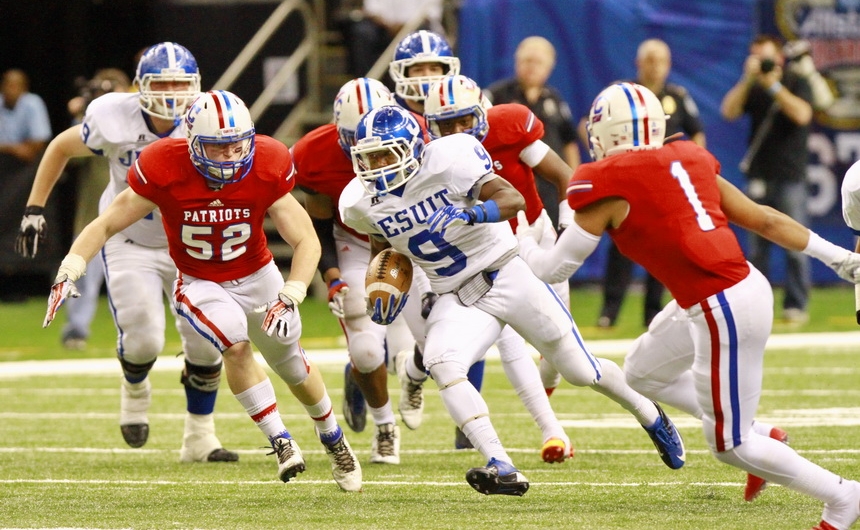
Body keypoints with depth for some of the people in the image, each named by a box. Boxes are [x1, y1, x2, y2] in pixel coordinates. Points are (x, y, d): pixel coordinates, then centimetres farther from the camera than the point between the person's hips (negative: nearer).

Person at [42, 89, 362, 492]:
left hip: (258, 277, 2)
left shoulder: (267, 169, -24)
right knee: (235, 343, -30)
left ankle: (335, 442, 42)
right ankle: (280, 441, -15)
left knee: (292, 366, 14)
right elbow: (105, 226, -19)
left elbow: (306, 240, -19)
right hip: (200, 285, -2)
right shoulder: (165, 170, -28)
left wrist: (290, 298, -33)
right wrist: (68, 272, -33)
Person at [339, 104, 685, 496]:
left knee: (580, 371, 7)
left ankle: (651, 417, 37)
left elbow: (514, 199, -26)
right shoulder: (363, 204, -5)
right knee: (441, 364, -27)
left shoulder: (445, 161, -21)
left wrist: (468, 214, -42)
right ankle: (503, 470, -28)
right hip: (455, 299, 4)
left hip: (506, 277, -4)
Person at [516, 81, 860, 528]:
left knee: (729, 446, 6)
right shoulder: (688, 161, 10)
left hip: (723, 311, -9)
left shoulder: (606, 185, -9)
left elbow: (554, 267, -2)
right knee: (643, 372, 26)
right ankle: (756, 439, 25)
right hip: (745, 286, 9)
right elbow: (762, 219, 12)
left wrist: (523, 241, 20)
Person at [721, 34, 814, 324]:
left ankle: (795, 305, -3)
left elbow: (802, 114, -14)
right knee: (756, 247, 3)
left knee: (794, 245, -6)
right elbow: (728, 111, -2)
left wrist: (774, 85, -14)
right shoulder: (753, 89, 12)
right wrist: (748, 79, -11)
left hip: (790, 177, -4)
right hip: (758, 177, 4)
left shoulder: (797, 84, 3)